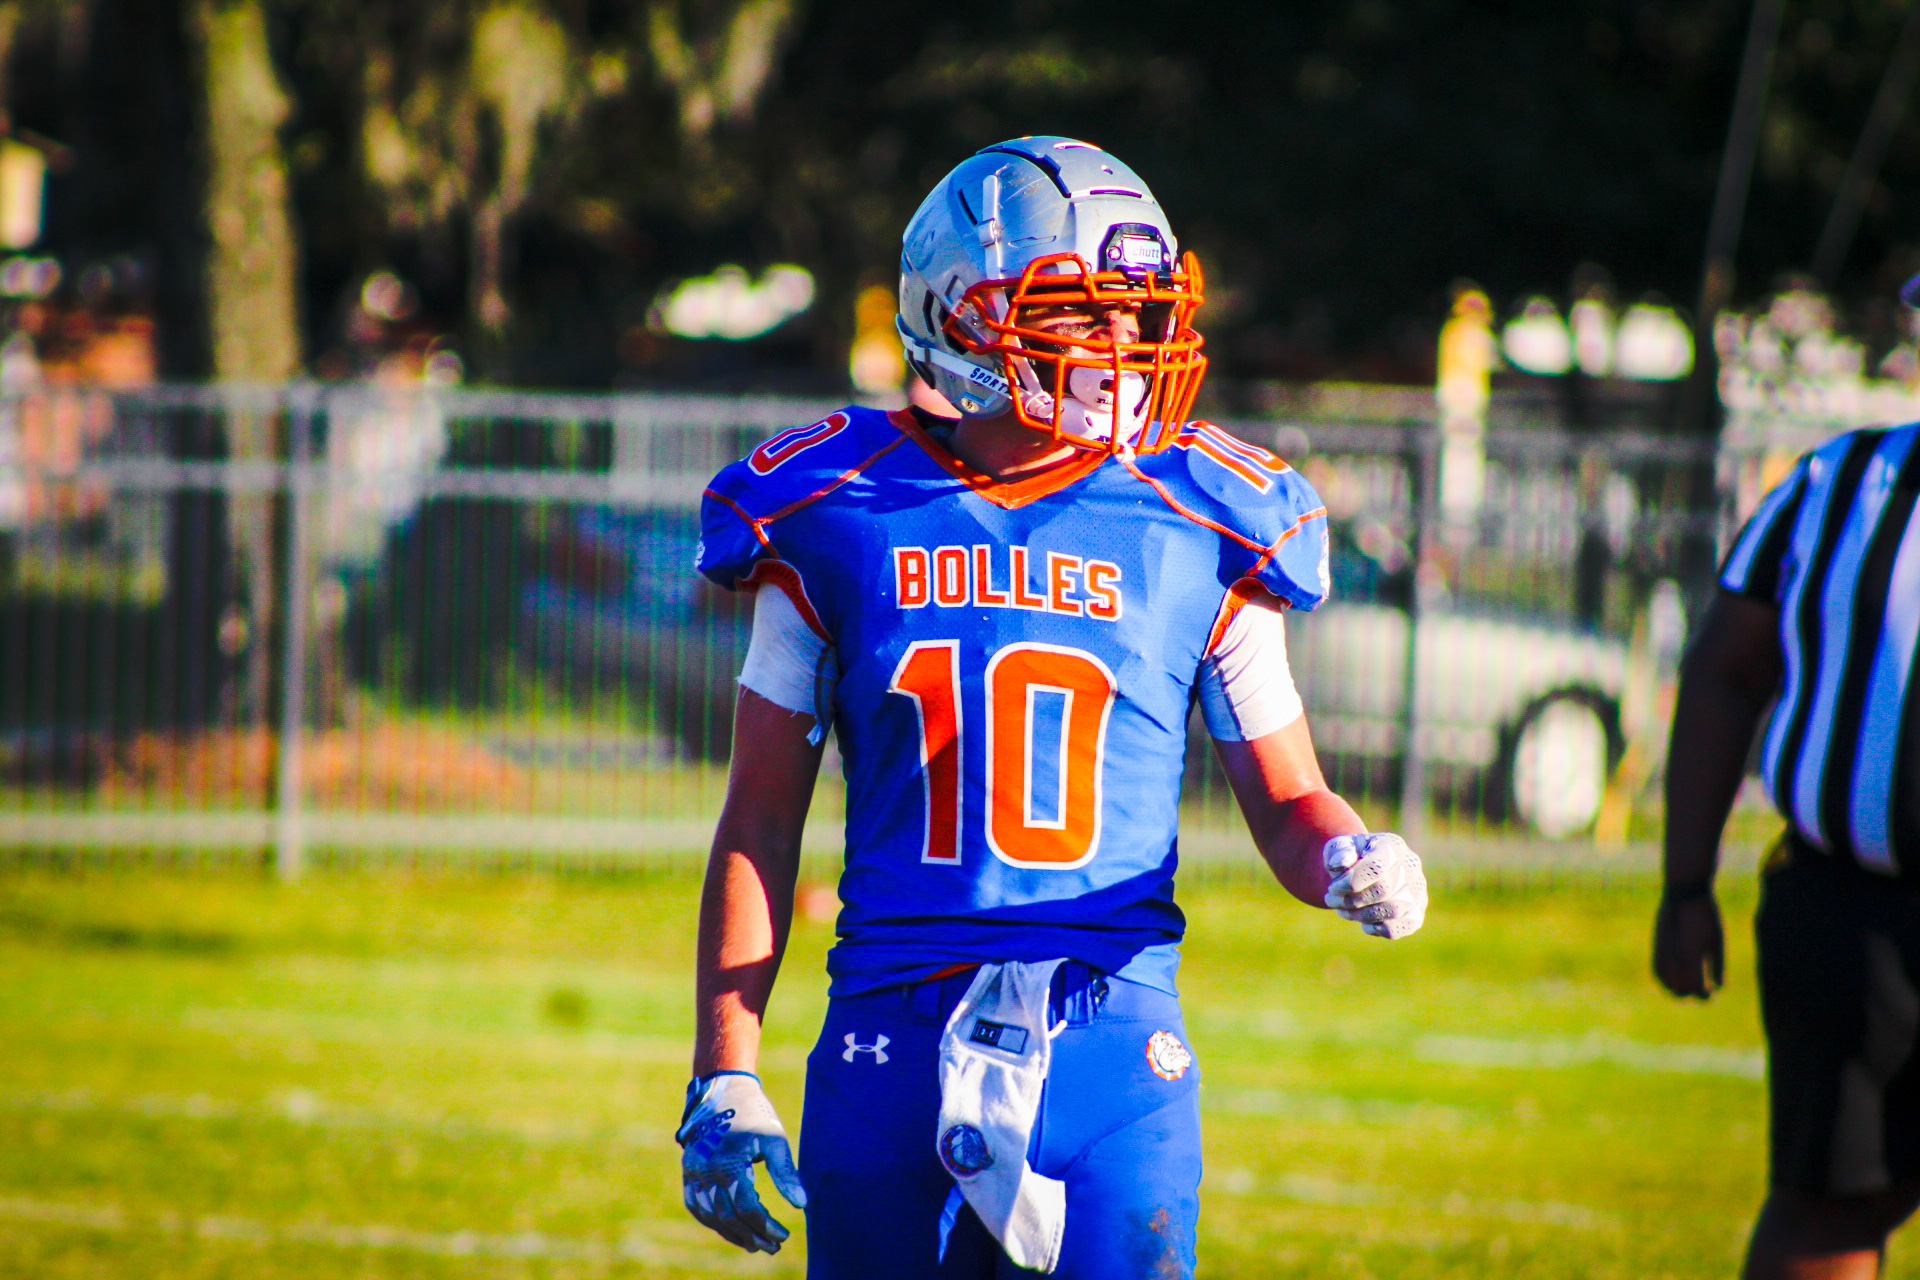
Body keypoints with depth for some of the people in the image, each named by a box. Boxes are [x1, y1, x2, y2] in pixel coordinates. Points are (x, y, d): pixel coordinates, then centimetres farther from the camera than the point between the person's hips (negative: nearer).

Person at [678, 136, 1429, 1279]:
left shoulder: (1198, 535, 3)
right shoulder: (838, 521, 3)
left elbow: (1286, 798, 11)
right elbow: (760, 824, 7)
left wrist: (1351, 862, -13)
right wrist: (724, 1078, 3)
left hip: (1112, 1046, 0)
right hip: (895, 1041, 0)